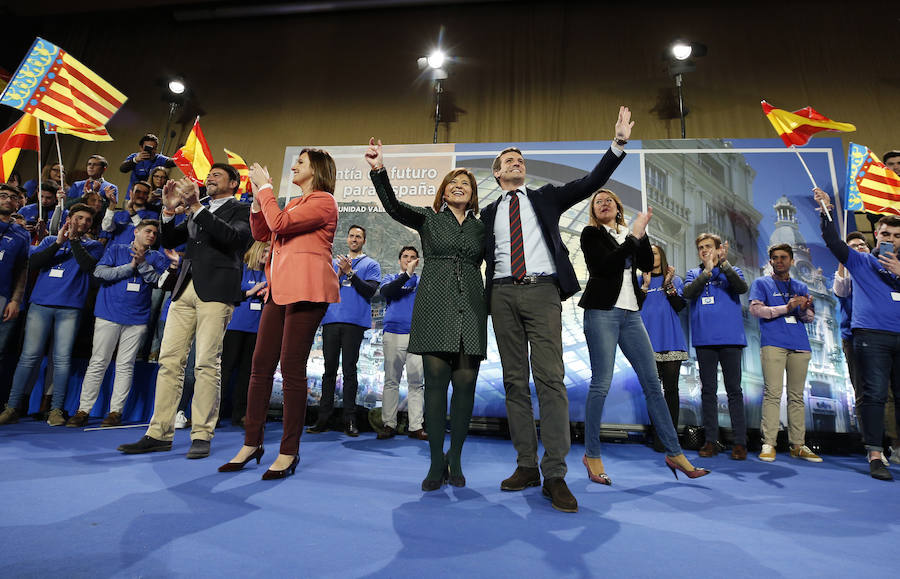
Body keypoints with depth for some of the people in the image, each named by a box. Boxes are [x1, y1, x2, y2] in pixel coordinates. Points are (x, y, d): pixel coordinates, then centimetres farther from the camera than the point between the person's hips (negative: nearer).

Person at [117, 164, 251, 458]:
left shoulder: (241, 210, 7)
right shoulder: (197, 213, 26)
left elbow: (234, 237, -13)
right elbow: (169, 240, 22)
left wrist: (196, 207, -13)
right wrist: (171, 209, 6)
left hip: (216, 291, -6)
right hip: (185, 290, 7)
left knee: (207, 365, -8)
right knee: (169, 361, 3)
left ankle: (201, 436, 0)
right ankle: (160, 434, 11)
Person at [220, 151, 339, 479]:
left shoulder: (323, 201, -3)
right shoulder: (294, 203, 25)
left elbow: (279, 224, -14)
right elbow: (261, 234, 24)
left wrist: (266, 189, -1)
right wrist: (258, 197, 14)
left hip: (305, 291, -9)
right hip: (280, 289, 9)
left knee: (291, 368, -8)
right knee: (261, 365, 7)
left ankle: (289, 452, 3)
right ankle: (252, 443, 18)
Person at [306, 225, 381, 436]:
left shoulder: (371, 265, 10)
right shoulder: (335, 263, 21)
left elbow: (370, 291, -5)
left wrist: (349, 272, -12)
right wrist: (338, 274, -4)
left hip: (354, 322, -3)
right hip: (331, 320, 3)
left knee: (349, 370, -4)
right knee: (330, 369, 4)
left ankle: (349, 419, 1)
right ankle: (323, 417, 8)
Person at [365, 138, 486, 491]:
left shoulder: (481, 227, 18)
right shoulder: (428, 219, 11)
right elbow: (393, 206, -6)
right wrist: (378, 171, -20)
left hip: (471, 309, 2)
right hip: (435, 307, -2)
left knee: (465, 382, -2)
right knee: (436, 380, -5)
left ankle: (455, 459, 14)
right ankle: (436, 462, 6)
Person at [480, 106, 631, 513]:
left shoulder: (545, 197, 16)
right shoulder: (488, 213, 20)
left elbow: (591, 182, 7)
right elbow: (484, 258, 17)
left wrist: (619, 144, -3)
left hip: (542, 290, -2)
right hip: (503, 294, 3)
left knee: (550, 379, -12)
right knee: (514, 381, 3)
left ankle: (555, 476, -8)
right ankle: (526, 466, 11)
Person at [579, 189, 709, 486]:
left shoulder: (628, 234, 20)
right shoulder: (591, 234, 5)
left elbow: (648, 264, 6)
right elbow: (605, 266, -12)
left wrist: (642, 232, -3)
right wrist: (633, 236, -9)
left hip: (630, 314, 6)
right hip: (602, 313, -5)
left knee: (652, 383, 3)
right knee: (601, 384, -8)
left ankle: (674, 453, 10)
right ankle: (592, 454, 4)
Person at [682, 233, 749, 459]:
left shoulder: (732, 271, 11)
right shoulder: (693, 274, 15)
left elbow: (742, 288, -12)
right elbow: (687, 293, -6)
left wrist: (724, 264, -22)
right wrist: (707, 271, -14)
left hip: (730, 338, -1)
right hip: (704, 339, 2)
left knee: (734, 389, -1)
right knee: (708, 390, 5)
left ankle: (740, 442, 5)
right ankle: (711, 440, 11)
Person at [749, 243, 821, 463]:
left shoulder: (801, 287, 22)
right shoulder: (761, 283, 11)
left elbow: (810, 318, 16)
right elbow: (755, 309, -3)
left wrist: (804, 310, -8)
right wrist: (786, 308, -12)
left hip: (800, 346, 4)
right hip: (773, 343, -4)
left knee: (797, 395, 5)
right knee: (773, 393, -11)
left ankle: (798, 445, 10)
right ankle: (768, 443, -9)